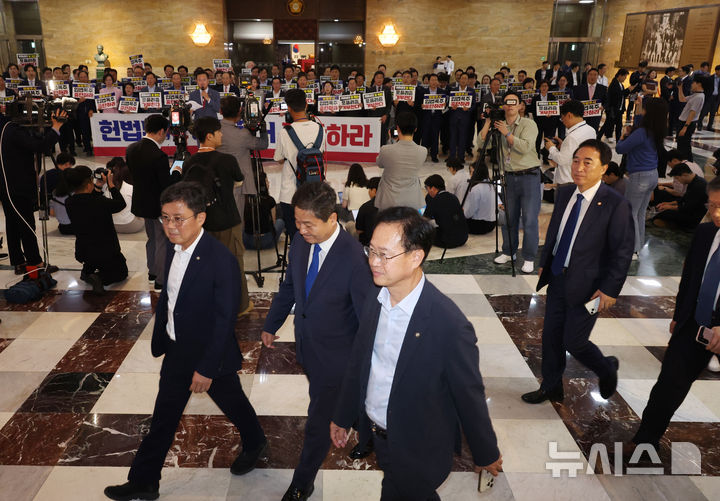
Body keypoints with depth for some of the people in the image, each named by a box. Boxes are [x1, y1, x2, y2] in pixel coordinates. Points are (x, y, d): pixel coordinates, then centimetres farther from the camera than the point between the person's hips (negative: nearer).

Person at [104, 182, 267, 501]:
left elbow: (225, 319, -24)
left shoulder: (221, 260, -27)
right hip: (177, 351, 6)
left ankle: (255, 444, 49)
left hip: (212, 354, -6)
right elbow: (167, 297, 8)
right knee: (163, 417, 17)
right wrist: (159, 340, 13)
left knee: (232, 403, 19)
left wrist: (207, 368, -21)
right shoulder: (174, 248, -5)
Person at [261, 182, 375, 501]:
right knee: (327, 403, 28)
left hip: (334, 355, -7)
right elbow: (289, 287, 10)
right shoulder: (300, 244, -8)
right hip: (306, 348, 7)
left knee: (318, 422, 8)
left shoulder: (354, 258, -30)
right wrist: (271, 325, 18)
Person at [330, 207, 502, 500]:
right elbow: (358, 363, 3)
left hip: (417, 452, -6)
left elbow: (469, 396, -17)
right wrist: (342, 417, 13)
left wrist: (486, 455, -3)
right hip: (376, 433, 6)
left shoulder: (449, 324, -29)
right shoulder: (375, 300, -9)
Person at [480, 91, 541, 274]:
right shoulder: (498, 125, 9)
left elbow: (526, 147, -20)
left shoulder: (529, 124, -5)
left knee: (529, 219, -5)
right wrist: (488, 120, -5)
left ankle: (529, 258, 4)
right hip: (509, 176, 5)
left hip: (529, 176, -4)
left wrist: (506, 133, -19)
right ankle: (508, 252, 25)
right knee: (509, 217, 11)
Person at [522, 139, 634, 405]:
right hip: (557, 278, 6)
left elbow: (623, 252, -14)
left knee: (574, 342, 2)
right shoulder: (564, 193, 2)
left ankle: (607, 369, 35)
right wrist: (544, 263, 14)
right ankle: (551, 388, 33)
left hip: (586, 286, -6)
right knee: (551, 336, 14)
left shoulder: (616, 204, -17)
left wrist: (609, 289, -15)